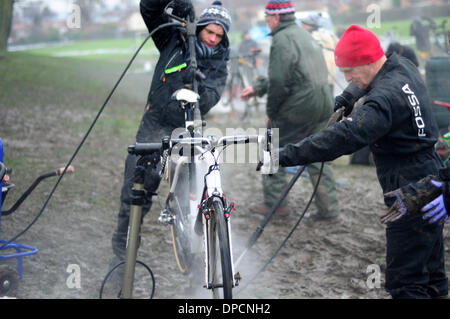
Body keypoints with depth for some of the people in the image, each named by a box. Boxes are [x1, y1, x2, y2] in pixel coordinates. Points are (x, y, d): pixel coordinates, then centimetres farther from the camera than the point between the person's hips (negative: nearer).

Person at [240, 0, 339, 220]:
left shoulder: (282, 40, -13)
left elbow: (280, 82, -17)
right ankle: (329, 207, 13)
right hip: (322, 108, 8)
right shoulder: (304, 35, 18)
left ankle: (274, 201, 11)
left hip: (296, 109, -8)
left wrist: (271, 112, -5)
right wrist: (257, 89, 28)